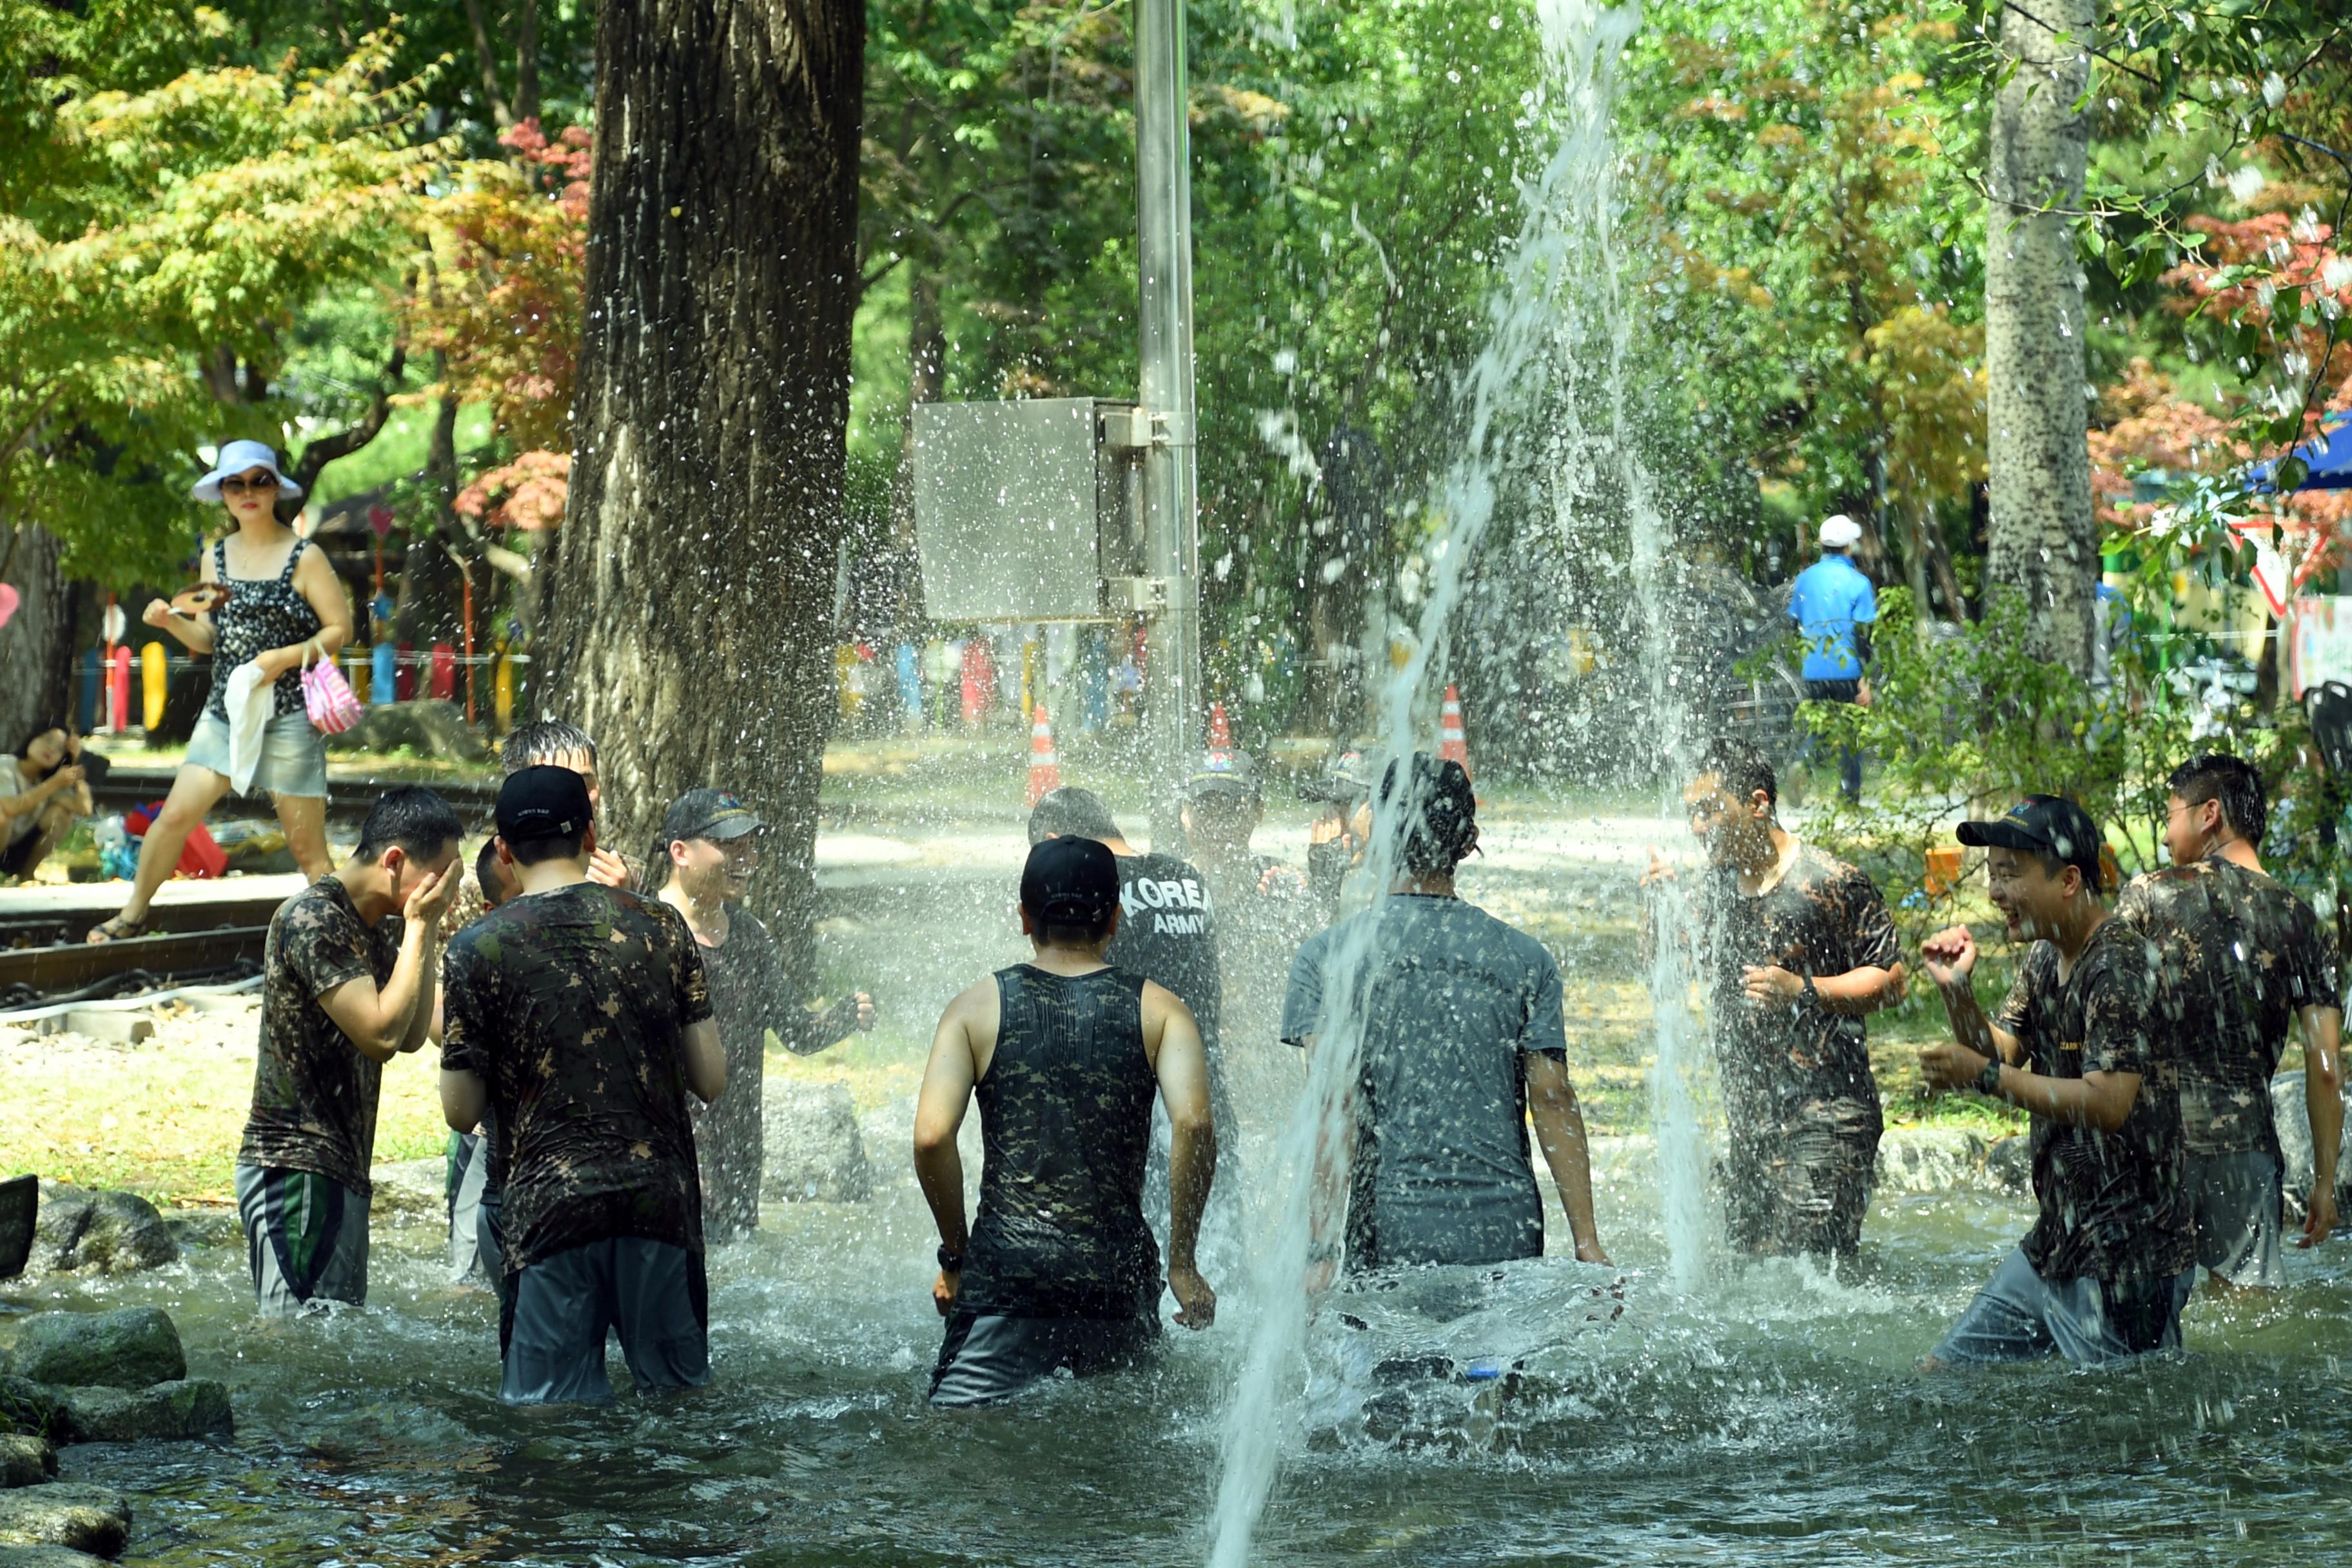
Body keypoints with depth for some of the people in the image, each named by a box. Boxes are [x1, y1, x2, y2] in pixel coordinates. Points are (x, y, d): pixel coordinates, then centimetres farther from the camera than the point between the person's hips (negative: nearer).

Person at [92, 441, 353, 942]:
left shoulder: (305, 558, -5)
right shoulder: (215, 558, 10)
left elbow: (340, 629, -6)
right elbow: (209, 638, 15)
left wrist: (283, 658, -18)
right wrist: (172, 621, -5)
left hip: (289, 716, -4)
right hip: (224, 712, 4)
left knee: (306, 844, -1)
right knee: (176, 814, -3)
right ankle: (132, 915, 10)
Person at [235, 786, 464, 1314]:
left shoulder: (378, 927, 14)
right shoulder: (312, 919, -15)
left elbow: (412, 1035, 12)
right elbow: (381, 1033, -22)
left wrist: (427, 933, 5)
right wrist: (418, 929, -14)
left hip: (341, 1170, 10)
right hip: (296, 1168, -10)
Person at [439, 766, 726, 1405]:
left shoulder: (478, 949, -2)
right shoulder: (659, 926, 3)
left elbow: (461, 1112, 2)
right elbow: (711, 1080, 4)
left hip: (550, 1209, -2)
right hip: (662, 1201, 2)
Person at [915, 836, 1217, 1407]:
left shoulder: (978, 1007, 6)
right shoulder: (1158, 1009, 6)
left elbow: (932, 1137, -5)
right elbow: (1194, 1124, -10)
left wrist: (955, 1254, 7)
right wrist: (1182, 1263, -3)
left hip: (1004, 1271, -1)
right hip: (1117, 1274, 1)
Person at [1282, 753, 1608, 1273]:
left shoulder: (1326, 957, 0)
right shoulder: (1525, 958, 5)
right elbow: (1554, 1098, 2)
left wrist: (1323, 1241, -10)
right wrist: (1587, 1243, 5)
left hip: (1385, 1232, -1)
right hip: (1506, 1236, 2)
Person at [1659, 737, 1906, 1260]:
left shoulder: (1830, 882, -9)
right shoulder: (1718, 886, 12)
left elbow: (1891, 981, -8)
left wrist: (1805, 991, -20)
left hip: (1823, 1121, -7)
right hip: (1747, 1119, 8)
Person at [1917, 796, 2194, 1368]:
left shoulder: (2121, 965, -18)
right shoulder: (2044, 961, 12)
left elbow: (2107, 1102, -26)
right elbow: (1998, 1054, 15)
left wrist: (1985, 1077, -23)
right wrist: (1956, 992, -3)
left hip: (2125, 1259, -10)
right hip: (2053, 1245, 10)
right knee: (1939, 1377, 11)